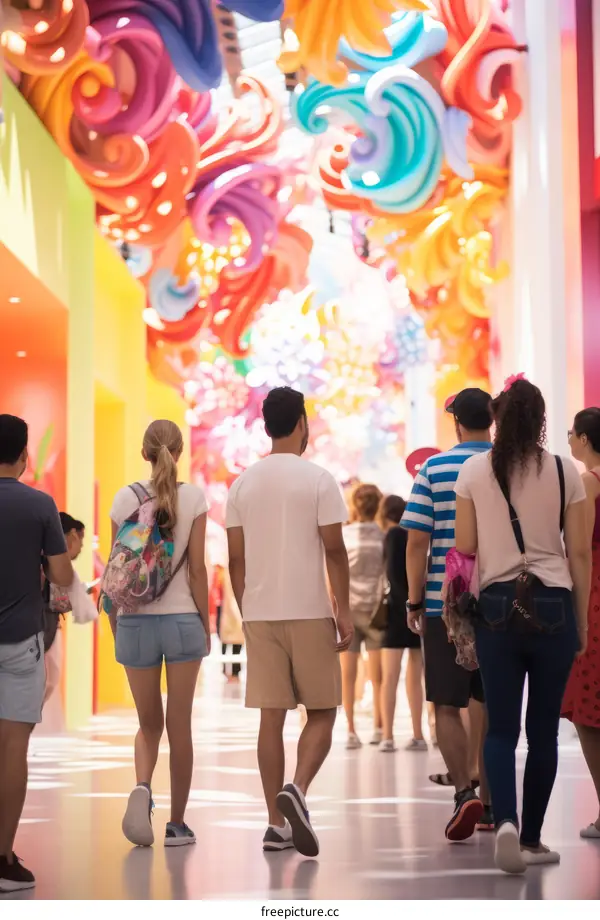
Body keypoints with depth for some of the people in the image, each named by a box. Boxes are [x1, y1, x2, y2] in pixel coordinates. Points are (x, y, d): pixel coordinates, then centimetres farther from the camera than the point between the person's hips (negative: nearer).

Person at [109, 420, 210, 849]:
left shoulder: (125, 499, 1)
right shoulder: (194, 497, -3)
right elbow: (197, 568, -4)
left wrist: (114, 620, 12)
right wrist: (206, 625, 3)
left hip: (136, 620, 1)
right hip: (182, 619, -1)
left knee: (149, 723, 13)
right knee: (180, 725, 8)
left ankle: (142, 786, -15)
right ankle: (178, 823, 12)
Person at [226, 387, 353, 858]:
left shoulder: (243, 483, 8)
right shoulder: (318, 479, -5)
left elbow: (237, 557, 9)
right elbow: (334, 550, -8)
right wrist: (344, 611, -3)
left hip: (260, 614, 4)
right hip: (309, 612, -4)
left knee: (271, 717, 6)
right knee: (322, 712, 6)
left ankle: (277, 823, 7)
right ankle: (297, 789, -17)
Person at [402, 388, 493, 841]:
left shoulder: (433, 469, -3)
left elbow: (417, 542, -6)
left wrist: (415, 602, 2)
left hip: (446, 604, -2)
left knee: (448, 707, 2)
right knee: (495, 706, 13)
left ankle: (465, 792, -14)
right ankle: (491, 801, 19)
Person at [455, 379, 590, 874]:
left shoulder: (474, 471, 3)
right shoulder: (565, 471, 1)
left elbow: (465, 547, 4)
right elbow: (580, 553, 3)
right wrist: (582, 620, 11)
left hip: (497, 605, 0)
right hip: (553, 606, 0)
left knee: (501, 727, 3)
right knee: (543, 729, 8)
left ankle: (506, 823, -18)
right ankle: (531, 838, 15)